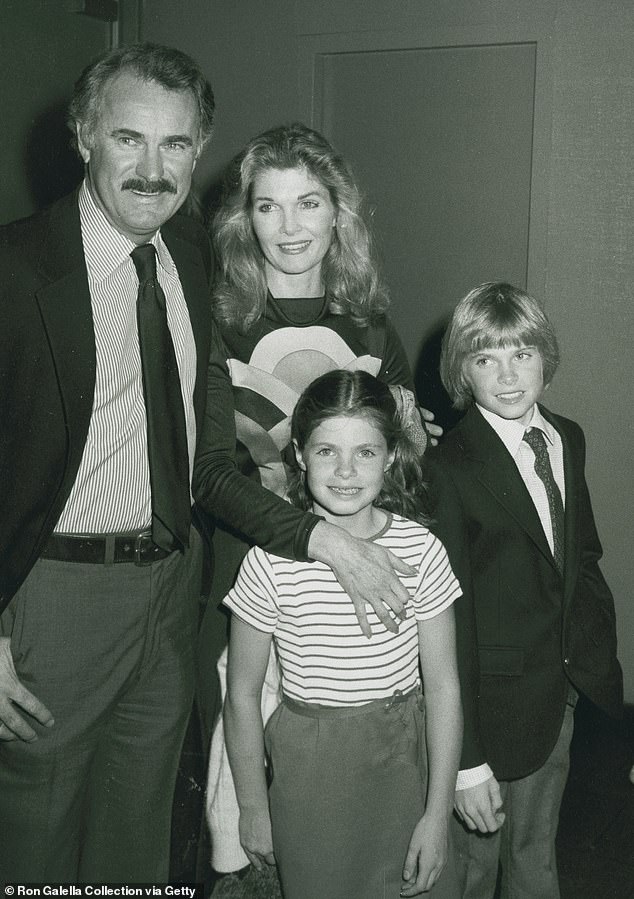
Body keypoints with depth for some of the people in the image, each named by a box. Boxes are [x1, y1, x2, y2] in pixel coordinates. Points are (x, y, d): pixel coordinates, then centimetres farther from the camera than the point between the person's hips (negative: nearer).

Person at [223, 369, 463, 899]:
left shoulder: (421, 550, -11)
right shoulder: (271, 561, -15)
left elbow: (443, 687, -6)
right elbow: (242, 695, -5)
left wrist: (438, 814, -4)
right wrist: (252, 807, 2)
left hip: (401, 757, 1)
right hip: (306, 766, -1)